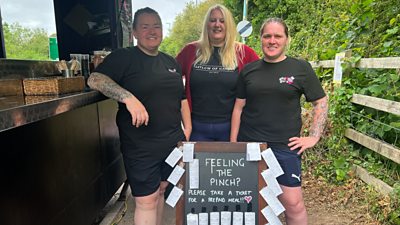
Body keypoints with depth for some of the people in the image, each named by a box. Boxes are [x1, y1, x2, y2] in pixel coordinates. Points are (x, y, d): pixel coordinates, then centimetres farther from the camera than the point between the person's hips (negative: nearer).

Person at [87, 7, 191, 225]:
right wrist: (128, 97, -29)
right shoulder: (123, 57, -4)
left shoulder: (171, 62, 13)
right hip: (140, 147, -5)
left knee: (160, 191, 19)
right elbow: (94, 79, -17)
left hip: (173, 142, 6)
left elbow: (181, 98, 18)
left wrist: (188, 128, 11)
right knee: (146, 201, 4)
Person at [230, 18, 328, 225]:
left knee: (293, 203, 2)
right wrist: (233, 142, 6)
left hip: (285, 146, -2)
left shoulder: (300, 68, 0)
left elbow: (321, 103, 5)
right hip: (249, 143, 2)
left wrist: (313, 137, -3)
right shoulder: (249, 70, 5)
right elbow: (239, 107, 8)